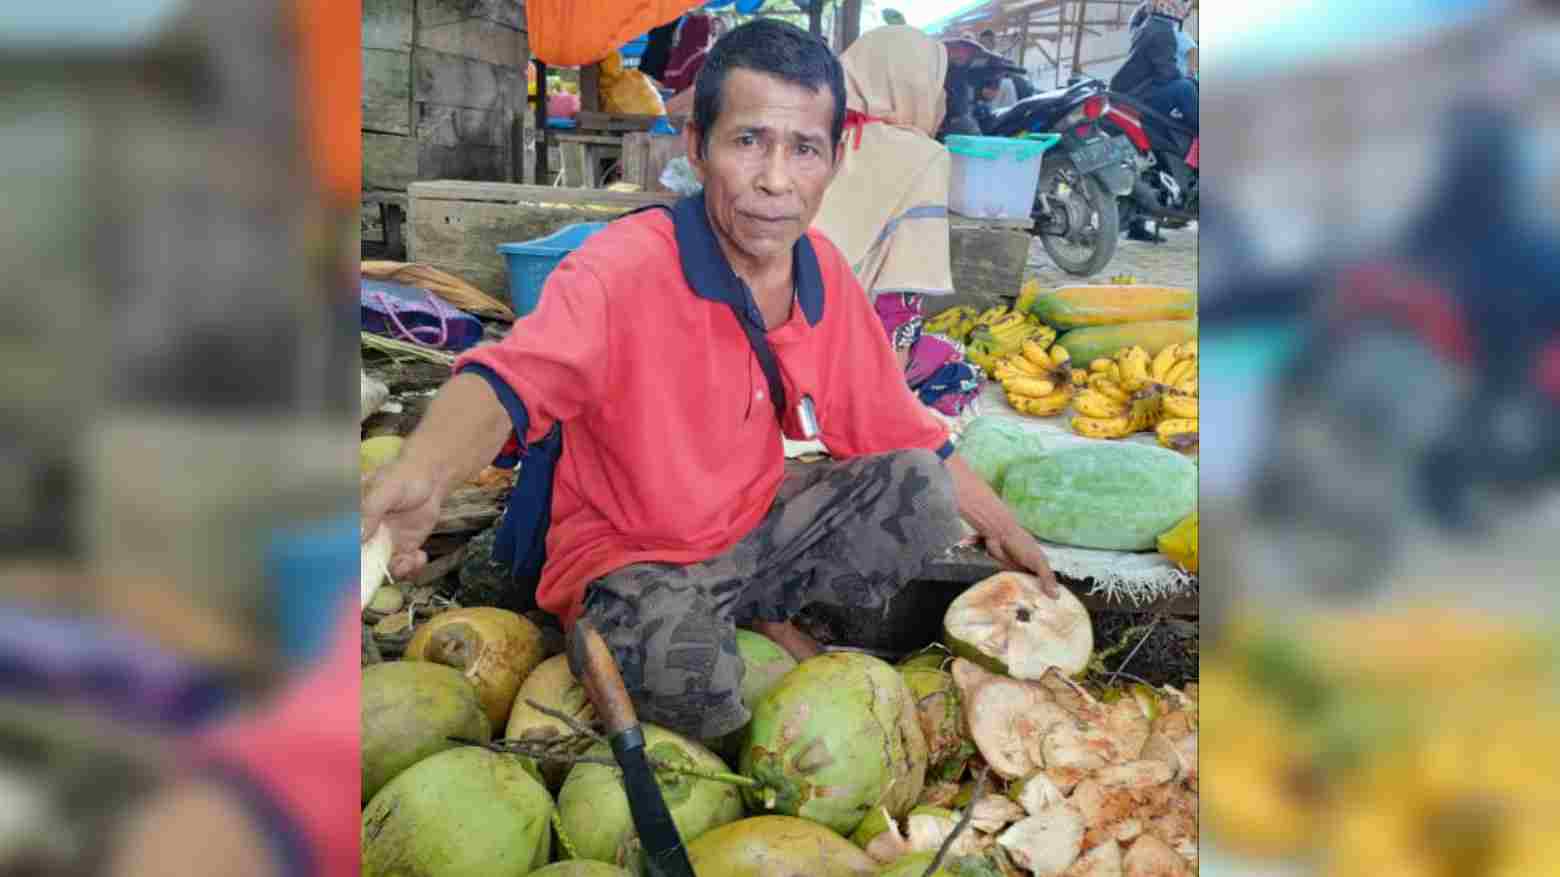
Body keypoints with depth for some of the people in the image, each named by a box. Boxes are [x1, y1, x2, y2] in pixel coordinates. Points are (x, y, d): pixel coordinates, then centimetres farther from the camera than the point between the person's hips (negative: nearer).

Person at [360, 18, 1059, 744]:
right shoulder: (626, 264, -24)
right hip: (629, 557, -6)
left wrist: (1006, 532, 14)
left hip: (755, 528, 7)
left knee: (921, 490, -6)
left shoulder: (824, 272, -4)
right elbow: (510, 382, -40)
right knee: (684, 665, -36)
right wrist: (418, 477, -62)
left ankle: (764, 618, 4)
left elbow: (900, 429, 9)